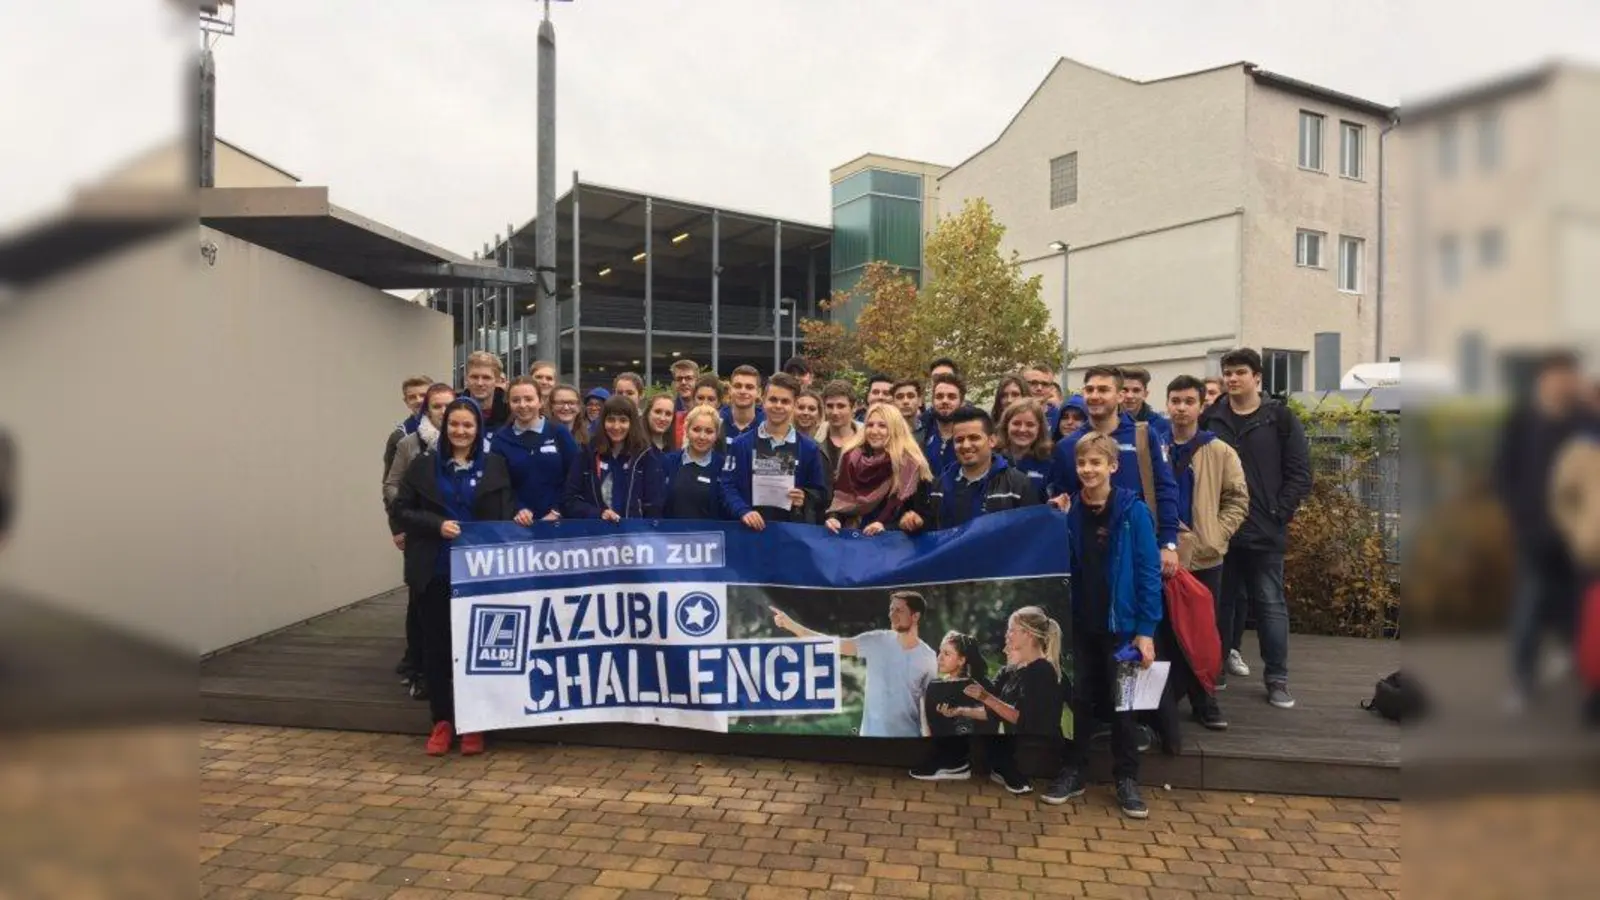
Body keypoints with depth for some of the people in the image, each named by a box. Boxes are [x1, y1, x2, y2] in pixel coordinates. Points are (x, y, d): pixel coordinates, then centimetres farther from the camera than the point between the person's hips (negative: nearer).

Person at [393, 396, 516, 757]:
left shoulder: (495, 466, 4)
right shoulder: (423, 465, 4)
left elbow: (505, 515, 5)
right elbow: (402, 509, 2)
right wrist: (437, 525, -12)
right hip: (435, 570, 0)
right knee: (436, 644, 6)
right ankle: (442, 720, 20)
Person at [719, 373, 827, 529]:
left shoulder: (808, 448, 7)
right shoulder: (740, 444, 5)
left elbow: (820, 492, 10)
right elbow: (728, 486, -2)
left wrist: (805, 498, -11)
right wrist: (743, 511, -18)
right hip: (752, 528, -1)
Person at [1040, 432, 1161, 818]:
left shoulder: (1133, 510, -9)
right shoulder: (1070, 511, 0)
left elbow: (1148, 572, -10)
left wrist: (1146, 629, -13)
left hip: (1121, 623, -3)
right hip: (1079, 623, 3)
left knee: (1121, 702, 8)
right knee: (1078, 698, 11)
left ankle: (1127, 779, 21)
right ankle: (1073, 771, 24)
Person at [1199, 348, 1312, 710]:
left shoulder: (1281, 419, 0)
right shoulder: (1209, 419, 5)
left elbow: (1300, 474, -1)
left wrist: (1278, 514, -8)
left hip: (1265, 531, -2)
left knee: (1270, 603, 3)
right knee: (1223, 599, 12)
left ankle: (1277, 678, 12)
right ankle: (1220, 659, 28)